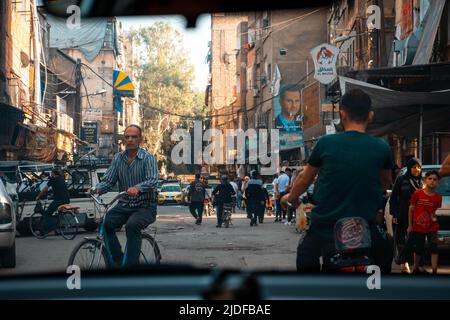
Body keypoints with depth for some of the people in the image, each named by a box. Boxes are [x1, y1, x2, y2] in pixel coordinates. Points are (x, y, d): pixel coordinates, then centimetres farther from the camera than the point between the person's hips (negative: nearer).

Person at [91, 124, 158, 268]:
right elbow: (108, 180, 4)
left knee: (132, 225, -34)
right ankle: (118, 260, -11)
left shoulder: (148, 158, -7)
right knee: (105, 222, -23)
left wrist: (137, 188, -43)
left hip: (145, 206, -4)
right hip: (124, 206, 4)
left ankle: (131, 264, -26)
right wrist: (97, 189, -18)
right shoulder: (118, 158, 7)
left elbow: (153, 180, -22)